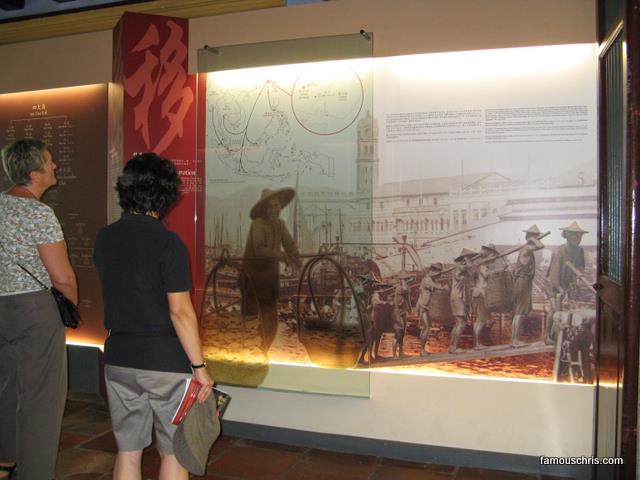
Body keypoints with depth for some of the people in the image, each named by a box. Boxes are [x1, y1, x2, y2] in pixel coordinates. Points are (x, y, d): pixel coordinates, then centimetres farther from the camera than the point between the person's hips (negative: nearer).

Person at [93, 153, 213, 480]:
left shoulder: (105, 239, 2)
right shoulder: (167, 242, -17)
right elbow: (180, 311, -18)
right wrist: (199, 366, -13)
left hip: (118, 358, 6)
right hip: (165, 361, -5)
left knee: (128, 451, 16)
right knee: (173, 452, 10)